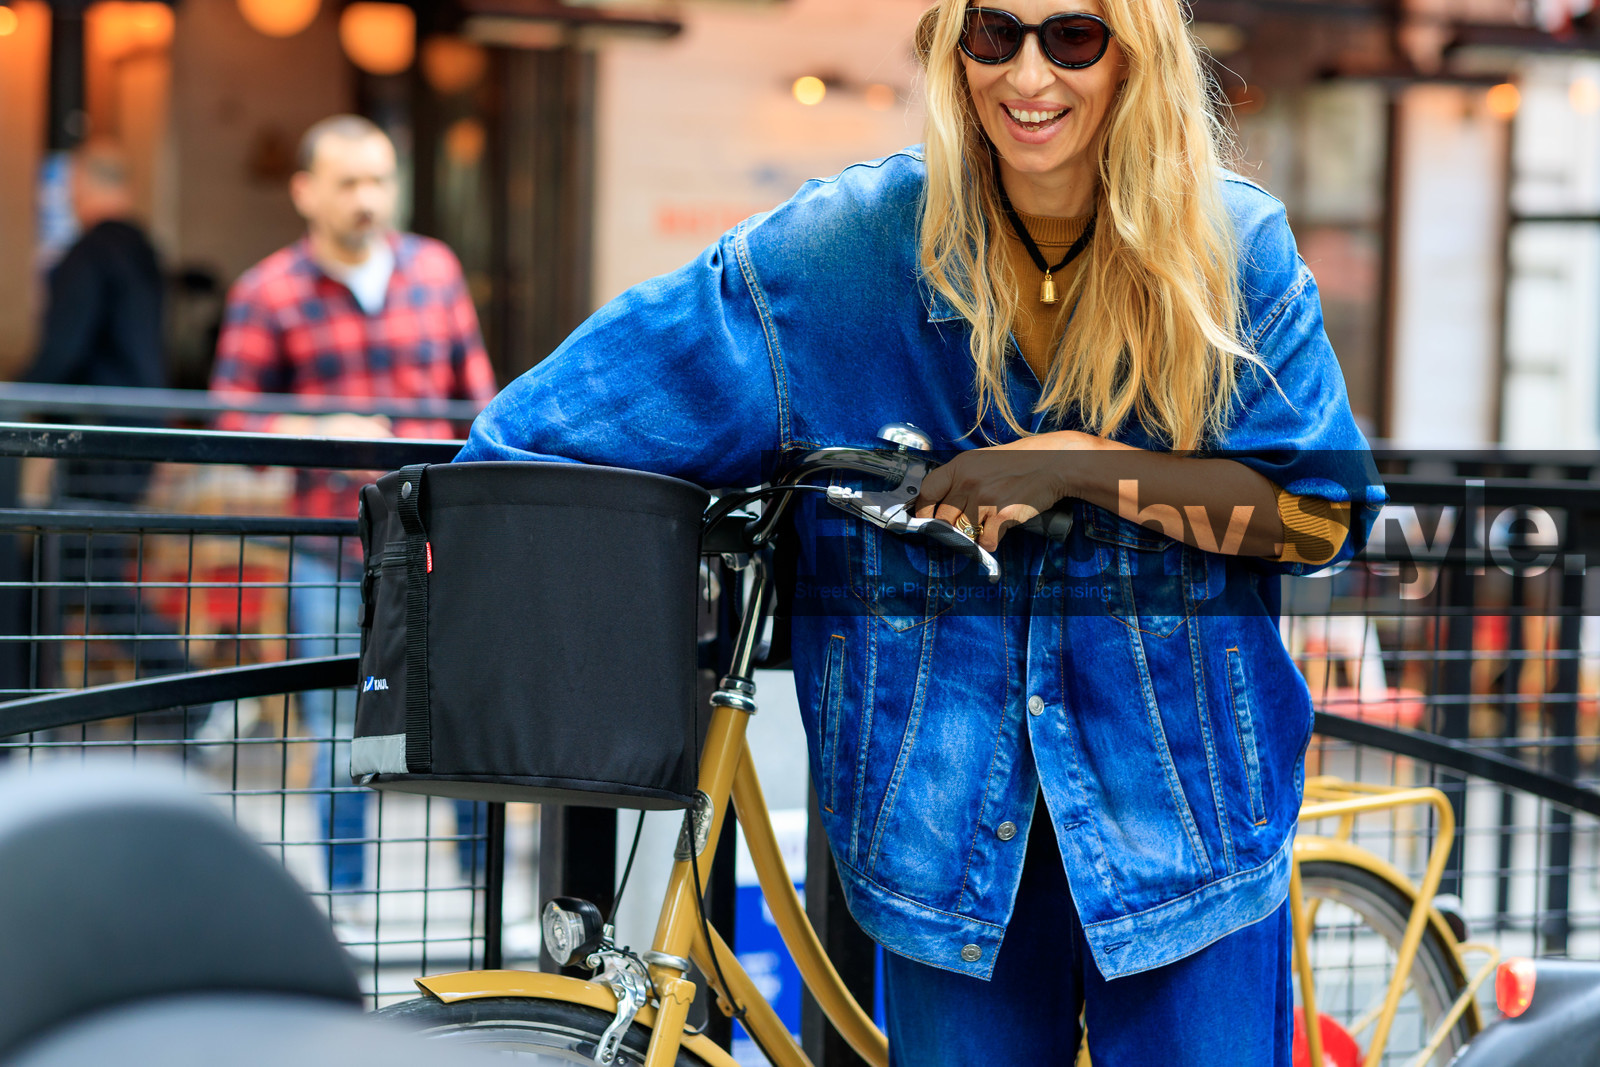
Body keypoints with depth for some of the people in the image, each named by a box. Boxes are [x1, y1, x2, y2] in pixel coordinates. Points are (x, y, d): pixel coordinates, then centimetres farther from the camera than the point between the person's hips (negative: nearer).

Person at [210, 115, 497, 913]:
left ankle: (483, 870, 13)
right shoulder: (268, 293, 1)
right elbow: (233, 421, -1)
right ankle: (345, 888, 15)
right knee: (338, 727, 2)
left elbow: (476, 393, 16)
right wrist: (320, 432, -16)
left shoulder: (434, 269, 9)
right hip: (331, 547, -2)